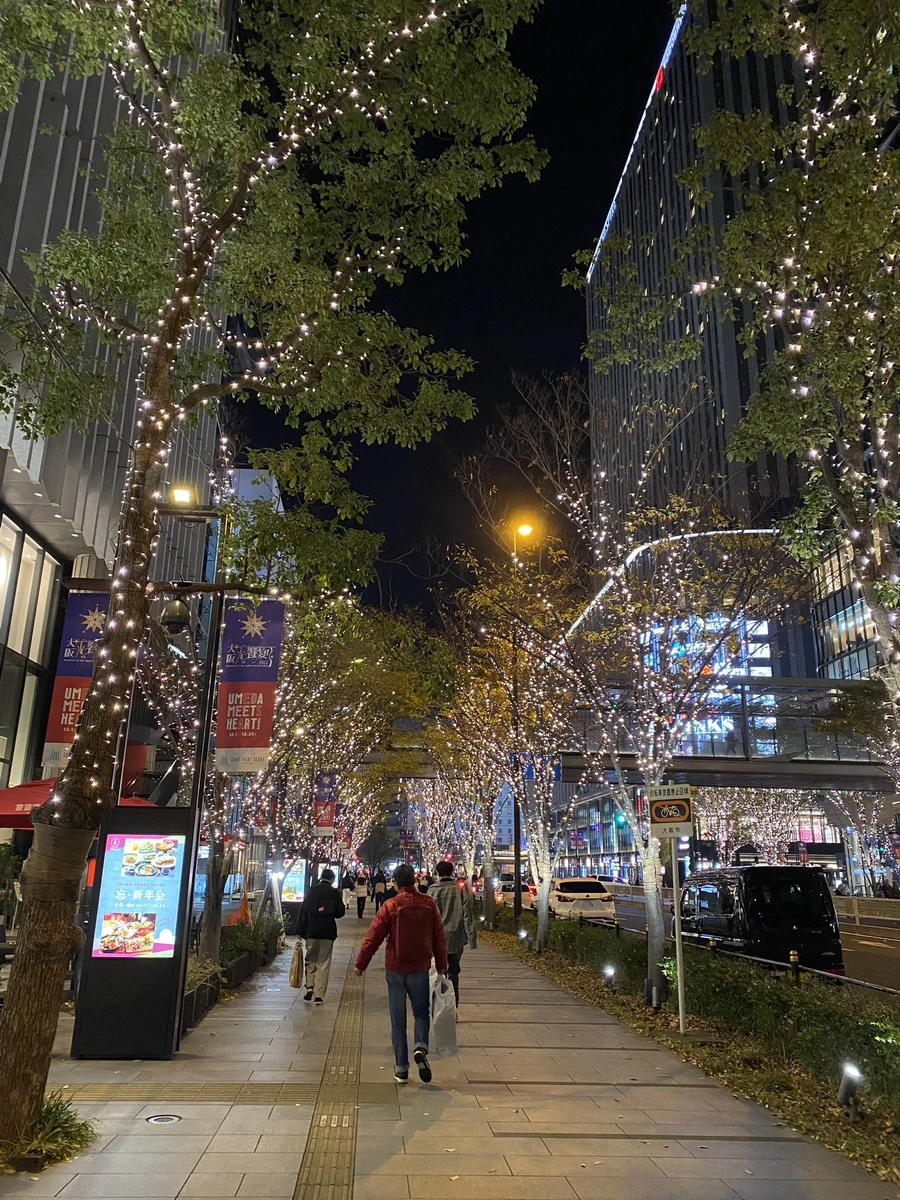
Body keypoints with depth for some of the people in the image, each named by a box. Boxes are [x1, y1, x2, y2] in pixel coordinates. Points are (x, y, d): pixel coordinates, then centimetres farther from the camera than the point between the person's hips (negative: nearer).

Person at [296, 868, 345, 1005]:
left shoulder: (311, 890, 2)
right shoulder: (334, 893, -3)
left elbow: (303, 911, 1)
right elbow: (340, 913, -1)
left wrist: (301, 931, 6)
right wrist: (344, 906, 21)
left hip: (311, 932, 1)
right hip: (327, 932, -1)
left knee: (310, 960, 18)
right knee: (323, 963, 4)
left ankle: (309, 986, 3)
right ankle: (319, 995, 1)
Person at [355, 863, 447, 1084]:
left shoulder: (390, 906, -11)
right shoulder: (429, 904, -4)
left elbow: (373, 938, -9)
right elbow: (439, 938, 2)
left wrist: (360, 963, 3)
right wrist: (441, 966, 13)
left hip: (395, 969, -1)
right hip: (420, 969, 1)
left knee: (398, 1019, 9)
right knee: (421, 1012, 17)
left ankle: (401, 1068, 11)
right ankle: (420, 1046, -8)